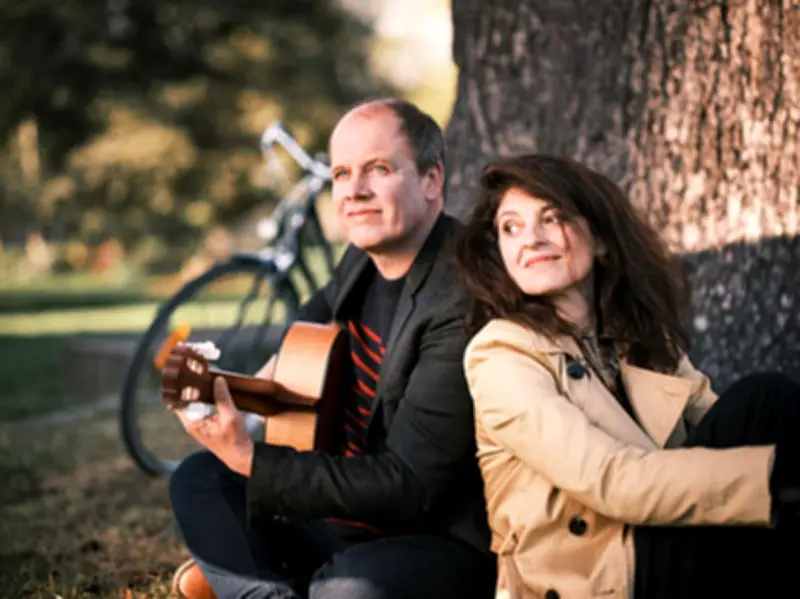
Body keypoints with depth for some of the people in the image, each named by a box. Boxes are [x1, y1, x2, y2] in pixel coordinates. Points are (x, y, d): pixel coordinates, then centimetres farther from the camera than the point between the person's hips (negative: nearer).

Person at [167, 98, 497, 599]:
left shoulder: (463, 304, -25)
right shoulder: (369, 252, 0)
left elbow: (405, 488, -27)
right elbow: (327, 308, 28)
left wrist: (249, 460, -31)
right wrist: (284, 362, 10)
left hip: (447, 546, -8)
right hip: (355, 521, 8)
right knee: (199, 480, 5)